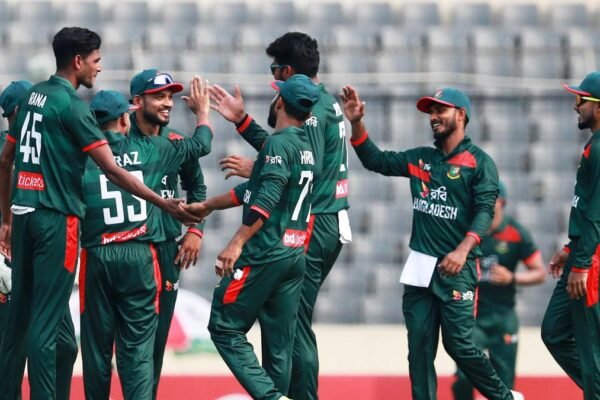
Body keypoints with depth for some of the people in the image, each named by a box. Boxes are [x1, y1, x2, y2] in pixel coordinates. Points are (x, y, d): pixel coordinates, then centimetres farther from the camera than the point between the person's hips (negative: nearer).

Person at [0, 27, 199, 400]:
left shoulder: (33, 96, 13)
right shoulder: (71, 104, -11)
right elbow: (113, 170, -14)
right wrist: (166, 204, -12)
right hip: (56, 218, -8)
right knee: (47, 322, -6)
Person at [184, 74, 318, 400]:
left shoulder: (279, 143, -9)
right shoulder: (306, 148, 18)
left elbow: (266, 200, -21)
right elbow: (254, 189, 27)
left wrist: (237, 243, -24)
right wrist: (207, 206, 33)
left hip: (264, 255, -9)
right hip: (294, 256, 9)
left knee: (225, 328, -5)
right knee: (278, 345, 8)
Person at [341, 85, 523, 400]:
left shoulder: (479, 162, -2)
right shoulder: (420, 159, 15)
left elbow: (485, 211, -11)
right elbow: (376, 160, 19)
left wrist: (463, 249, -25)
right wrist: (356, 123, 5)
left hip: (456, 270, -6)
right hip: (419, 267, 6)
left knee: (459, 344, -9)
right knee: (419, 347, 1)